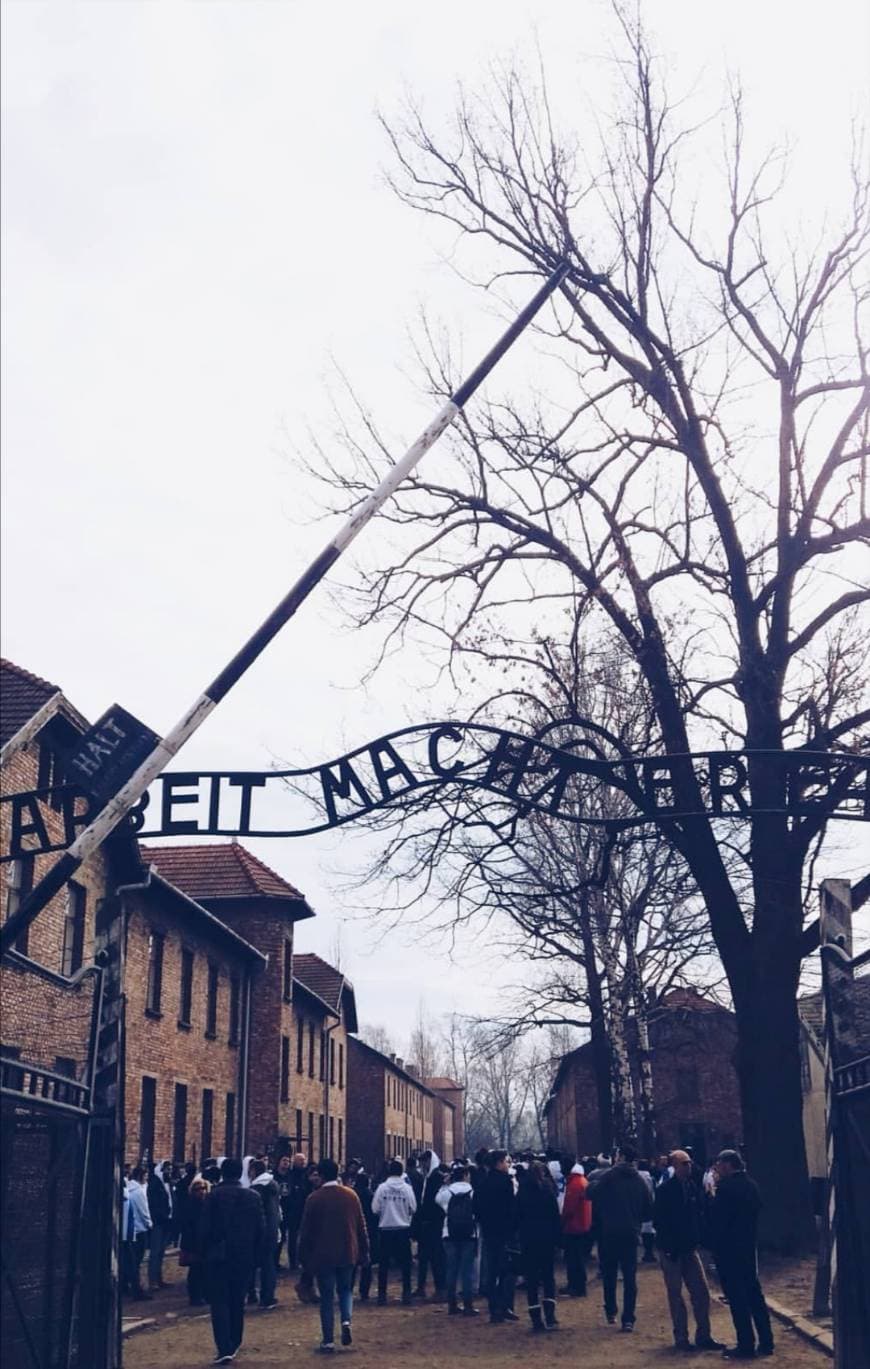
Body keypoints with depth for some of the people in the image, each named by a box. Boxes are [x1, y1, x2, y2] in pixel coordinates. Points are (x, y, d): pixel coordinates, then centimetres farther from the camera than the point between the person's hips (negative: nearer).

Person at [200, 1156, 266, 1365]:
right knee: (237, 1302, 16)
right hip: (245, 1258, 3)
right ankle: (234, 1345, 23)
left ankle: (224, 1349, -10)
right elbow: (261, 1230, 3)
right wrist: (255, 1255, 11)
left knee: (220, 1303, -1)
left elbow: (205, 1229, -8)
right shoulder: (253, 1197, 1)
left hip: (218, 1256, -3)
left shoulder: (213, 1196, -8)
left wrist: (206, 1252, 5)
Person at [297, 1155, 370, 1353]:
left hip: (323, 1255, -3)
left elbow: (306, 1231, -6)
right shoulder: (351, 1195, 0)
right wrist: (363, 1252, 13)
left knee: (327, 1297, 7)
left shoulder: (314, 1198, -10)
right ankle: (346, 1321, -4)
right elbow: (361, 1227, 5)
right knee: (345, 1289, 20)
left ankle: (328, 1340, 6)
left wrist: (304, 1258, 3)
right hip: (348, 1254, 3)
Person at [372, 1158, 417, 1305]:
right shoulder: (407, 1188, -6)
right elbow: (413, 1208, -2)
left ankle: (381, 1294, 6)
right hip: (403, 1228, 0)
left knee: (383, 1263, 7)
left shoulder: (382, 1187, -7)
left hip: (385, 1228, 0)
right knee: (404, 1262, 9)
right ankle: (406, 1293, 8)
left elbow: (375, 1209, -6)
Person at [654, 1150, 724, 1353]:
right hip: (671, 1250, -5)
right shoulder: (665, 1190, -12)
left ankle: (703, 1336, 15)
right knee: (675, 1294, 4)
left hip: (689, 1248, 5)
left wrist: (698, 1239, -2)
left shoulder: (693, 1187, 5)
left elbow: (700, 1214, 10)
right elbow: (660, 1221, -13)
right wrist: (669, 1248, -16)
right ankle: (681, 1338, 12)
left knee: (701, 1292, 5)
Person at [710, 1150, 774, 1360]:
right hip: (749, 1247, 8)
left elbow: (717, 1218, -17)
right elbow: (756, 1211, 14)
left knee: (737, 1298, -2)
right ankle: (766, 1342, 18)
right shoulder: (751, 1184, 7)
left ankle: (746, 1345, 1)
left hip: (728, 1249, -8)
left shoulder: (726, 1187, -17)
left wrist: (714, 1244, -5)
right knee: (754, 1294, 14)